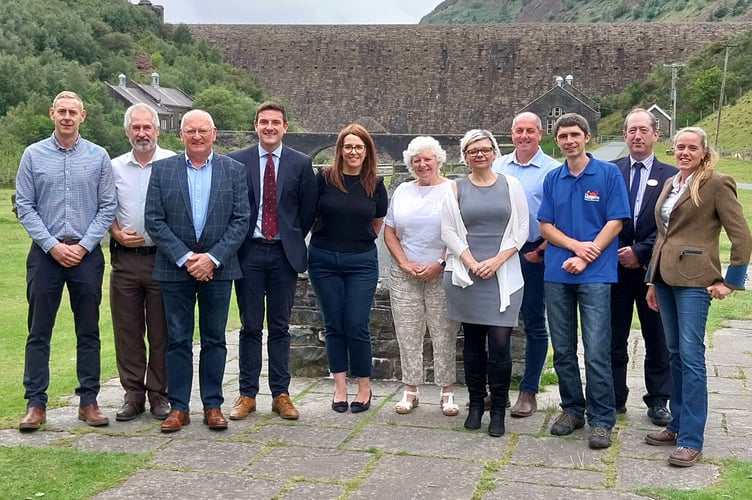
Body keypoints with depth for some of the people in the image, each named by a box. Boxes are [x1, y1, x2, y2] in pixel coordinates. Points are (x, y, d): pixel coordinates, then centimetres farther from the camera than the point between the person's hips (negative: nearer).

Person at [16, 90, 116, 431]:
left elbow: (107, 207, 1)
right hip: (45, 253, 0)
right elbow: (24, 206, 0)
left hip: (87, 254, 0)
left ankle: (88, 401, 15)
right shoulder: (33, 155, 3)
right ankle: (35, 404, 10)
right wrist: (53, 245, -8)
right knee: (39, 332, 3)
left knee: (88, 332, 6)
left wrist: (83, 246, -8)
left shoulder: (98, 157, 3)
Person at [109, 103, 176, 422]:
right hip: (125, 258, 3)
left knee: (161, 331, 5)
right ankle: (133, 394, 17)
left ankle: (159, 394, 15)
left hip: (162, 256, -3)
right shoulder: (115, 167, 8)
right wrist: (117, 234, -4)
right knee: (127, 330, 7)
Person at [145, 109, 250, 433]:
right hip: (175, 269, 0)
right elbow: (154, 221, -2)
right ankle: (178, 407, 13)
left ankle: (213, 405, 16)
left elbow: (241, 220, -2)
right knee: (178, 340, 5)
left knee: (214, 339, 8)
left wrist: (212, 258, -12)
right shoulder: (162, 169, 3)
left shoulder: (234, 170, 3)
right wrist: (185, 258, -11)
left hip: (217, 268, 0)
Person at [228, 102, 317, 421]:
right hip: (249, 252, 0)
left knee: (280, 327, 7)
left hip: (284, 254, 1)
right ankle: (247, 394, 12)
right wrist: (235, 241, 2)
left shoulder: (301, 163, 4)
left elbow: (308, 210, 8)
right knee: (250, 327, 4)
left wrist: (294, 240, 8)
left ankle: (281, 394, 14)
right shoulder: (236, 161, 2)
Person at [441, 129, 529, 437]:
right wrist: (472, 263, -10)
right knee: (473, 343, 8)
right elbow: (448, 232, 1)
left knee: (500, 345, -6)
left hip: (503, 276, -1)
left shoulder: (511, 185, 7)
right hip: (466, 276, 1)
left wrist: (496, 260, -9)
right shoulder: (456, 188, 7)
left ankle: (498, 411, 6)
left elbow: (521, 229, 2)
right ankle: (475, 404, 21)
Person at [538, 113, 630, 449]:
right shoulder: (552, 179, 10)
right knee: (562, 349, 10)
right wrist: (576, 245, -10)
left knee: (596, 351, -6)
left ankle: (601, 420, 4)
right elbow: (545, 225, 8)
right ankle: (572, 409, 23)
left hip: (595, 274, -4)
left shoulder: (608, 173, 0)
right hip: (557, 274, 4)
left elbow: (615, 222, -4)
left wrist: (586, 257, -12)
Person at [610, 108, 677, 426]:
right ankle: (614, 398, 20)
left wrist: (640, 252, -12)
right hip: (615, 267, 1)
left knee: (657, 340, 7)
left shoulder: (670, 176, 1)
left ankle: (658, 402, 19)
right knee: (614, 339, 9)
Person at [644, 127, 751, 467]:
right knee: (674, 353, 13)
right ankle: (678, 426, 23)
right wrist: (653, 282, 18)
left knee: (691, 356, -7)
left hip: (693, 279, -7)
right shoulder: (670, 184, 15)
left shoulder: (717, 184, -7)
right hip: (665, 277, 7)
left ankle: (691, 440, -2)